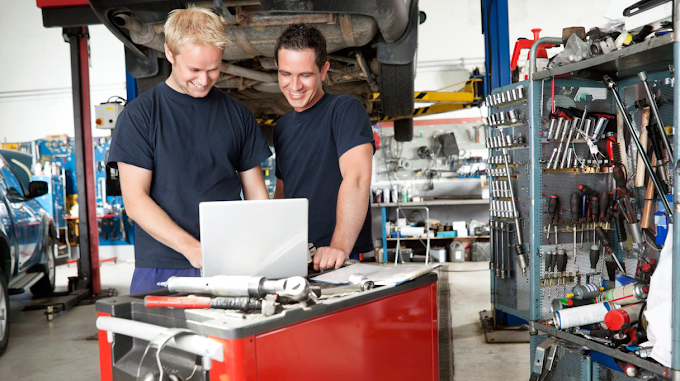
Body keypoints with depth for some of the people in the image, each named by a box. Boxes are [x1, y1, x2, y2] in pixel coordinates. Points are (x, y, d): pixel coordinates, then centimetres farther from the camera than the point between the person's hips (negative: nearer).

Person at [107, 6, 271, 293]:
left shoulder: (239, 116, 10)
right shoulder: (138, 115, 1)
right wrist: (190, 247, -18)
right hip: (161, 269, -2)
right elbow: (135, 200, -6)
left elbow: (256, 193, 11)